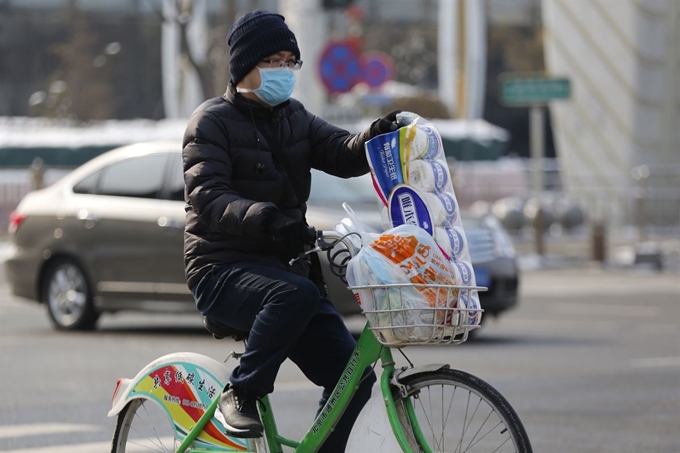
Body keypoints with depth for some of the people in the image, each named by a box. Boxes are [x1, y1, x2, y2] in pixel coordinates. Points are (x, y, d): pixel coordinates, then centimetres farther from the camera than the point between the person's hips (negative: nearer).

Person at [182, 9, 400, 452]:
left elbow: (342, 154, -2)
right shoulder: (213, 121, -4)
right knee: (296, 294, -38)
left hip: (284, 266, 6)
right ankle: (241, 395, -20)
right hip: (225, 270, -6)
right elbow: (207, 198, -19)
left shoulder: (294, 118, 15)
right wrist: (265, 218, -38)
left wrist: (374, 138, -26)